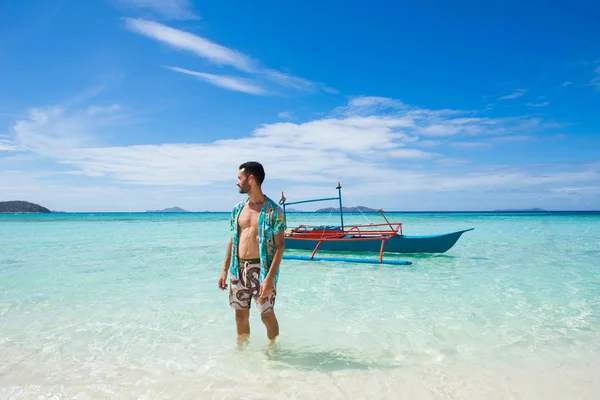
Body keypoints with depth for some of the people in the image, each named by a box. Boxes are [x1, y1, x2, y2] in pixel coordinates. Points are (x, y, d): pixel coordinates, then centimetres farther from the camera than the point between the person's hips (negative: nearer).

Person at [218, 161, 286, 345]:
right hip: (239, 268, 5)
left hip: (261, 268, -5)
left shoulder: (273, 210, -10)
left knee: (267, 315, 5)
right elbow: (232, 240, 14)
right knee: (241, 314, 14)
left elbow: (279, 246, -12)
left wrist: (270, 278, -19)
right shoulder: (238, 208, 8)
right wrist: (225, 271, 11)